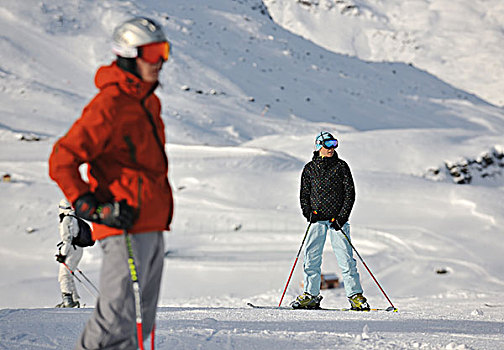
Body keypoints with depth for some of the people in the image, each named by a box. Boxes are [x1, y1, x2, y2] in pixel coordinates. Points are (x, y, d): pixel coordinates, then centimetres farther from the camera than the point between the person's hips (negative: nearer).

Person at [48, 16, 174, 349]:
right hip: (126, 229, -10)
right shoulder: (109, 105, -13)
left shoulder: (149, 102, 16)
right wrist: (92, 207, -20)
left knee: (140, 321, 13)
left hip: (152, 228, 10)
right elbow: (62, 161, -14)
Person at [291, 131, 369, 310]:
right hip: (317, 220, 2)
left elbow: (350, 193, 1)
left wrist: (342, 216, -10)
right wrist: (308, 212, -5)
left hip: (338, 219, -2)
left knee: (345, 258, -6)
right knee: (311, 257, -1)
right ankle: (311, 296, 10)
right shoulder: (309, 169, 9)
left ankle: (355, 296, 0)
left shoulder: (341, 166, 3)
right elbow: (304, 195, 14)